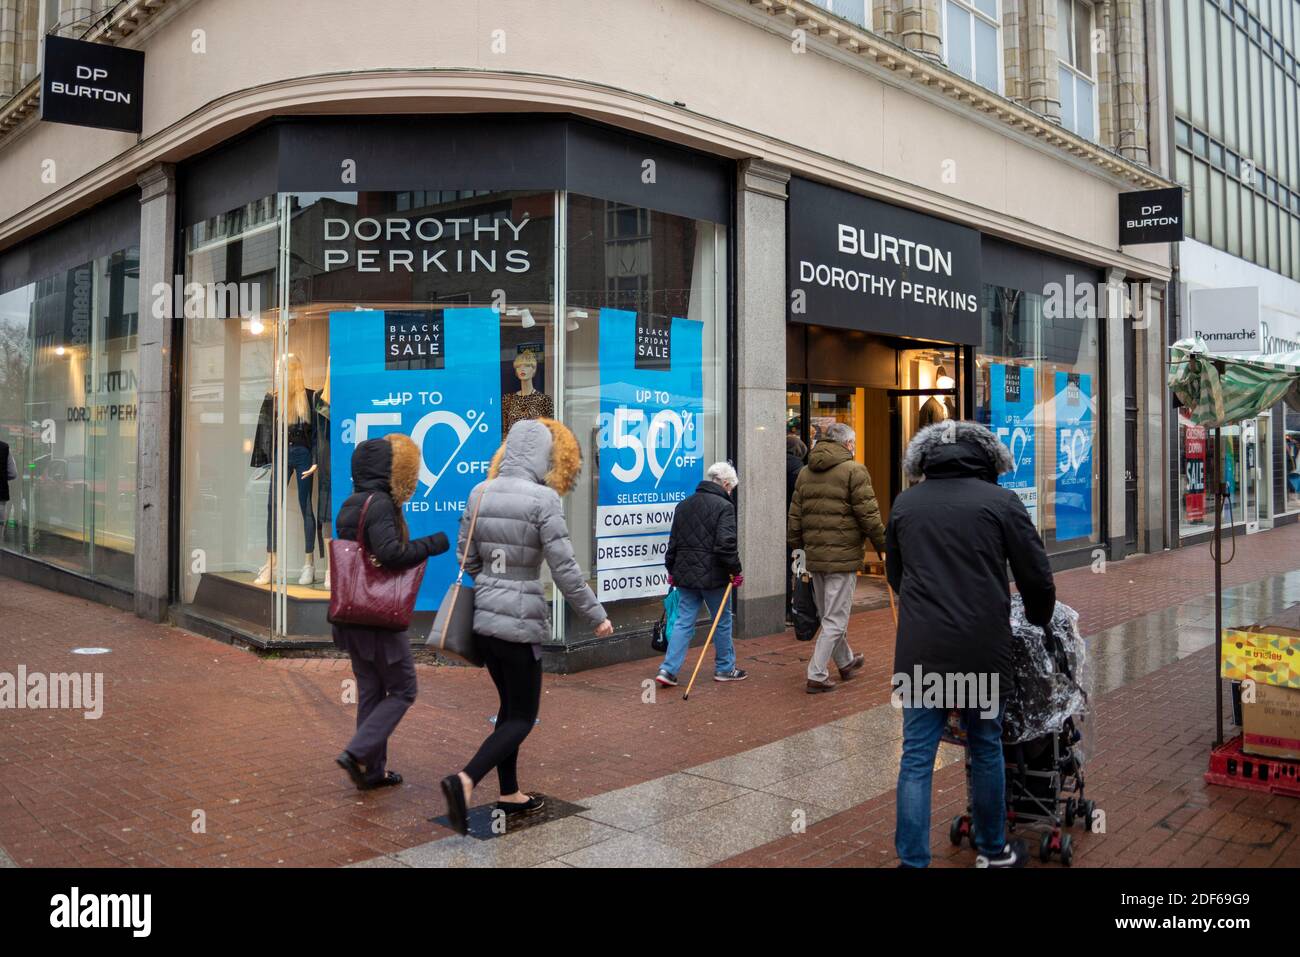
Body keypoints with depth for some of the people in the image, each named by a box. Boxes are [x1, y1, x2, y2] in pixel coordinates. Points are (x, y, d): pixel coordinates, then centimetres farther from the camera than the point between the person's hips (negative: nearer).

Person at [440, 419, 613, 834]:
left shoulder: (479, 493, 3)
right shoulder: (543, 499, -15)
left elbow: (467, 559, 9)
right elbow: (564, 568, -15)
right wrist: (596, 616, -5)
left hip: (483, 616, 7)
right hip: (521, 620, -7)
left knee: (510, 706, 20)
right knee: (523, 716, 6)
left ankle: (509, 795, 28)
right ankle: (466, 780, -12)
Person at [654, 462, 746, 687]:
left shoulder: (683, 505, 11)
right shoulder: (724, 506, -11)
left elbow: (673, 542, 15)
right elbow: (726, 544, -18)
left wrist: (672, 570, 22)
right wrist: (735, 571, -8)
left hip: (685, 575, 6)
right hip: (713, 576, -6)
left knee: (683, 622, 8)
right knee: (722, 621, 11)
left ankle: (668, 669, -1)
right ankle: (725, 668, 23)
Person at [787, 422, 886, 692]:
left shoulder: (805, 473, 12)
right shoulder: (854, 470, -9)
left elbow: (795, 516, 13)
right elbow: (868, 515, -11)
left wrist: (796, 548, 21)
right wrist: (883, 545, 0)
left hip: (814, 556, 7)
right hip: (843, 556, -7)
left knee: (829, 616, 20)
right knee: (835, 619, 1)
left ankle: (845, 662, 38)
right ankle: (817, 676, 2)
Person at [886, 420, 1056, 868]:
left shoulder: (905, 503, 8)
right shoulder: (1001, 500, 0)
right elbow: (1037, 577, 2)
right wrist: (1039, 622, 21)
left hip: (920, 649, 1)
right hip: (982, 647, -1)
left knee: (916, 756, 6)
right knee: (986, 749, 15)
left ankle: (912, 861, 8)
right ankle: (993, 852, 30)